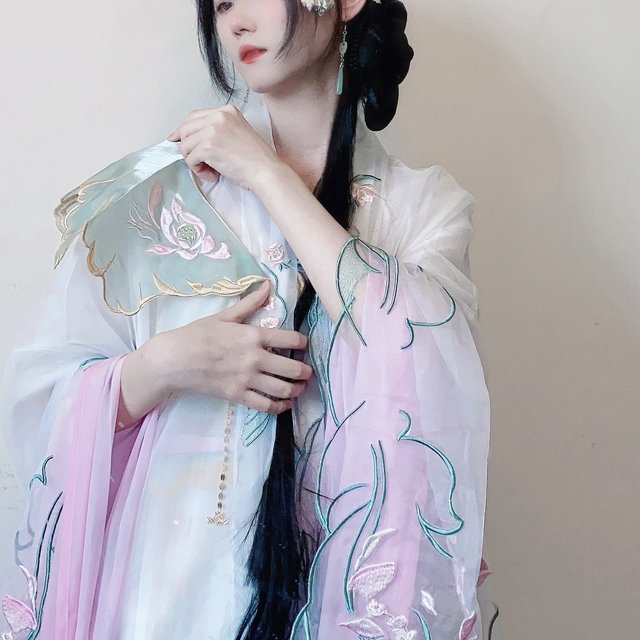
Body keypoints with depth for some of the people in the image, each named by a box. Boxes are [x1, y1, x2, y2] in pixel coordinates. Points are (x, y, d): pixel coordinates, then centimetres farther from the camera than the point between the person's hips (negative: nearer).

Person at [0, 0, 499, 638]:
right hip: (169, 575, 0)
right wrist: (165, 365, -23)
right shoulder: (160, 185, -5)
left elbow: (427, 367, -22)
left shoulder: (426, 202, -3)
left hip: (334, 585, 1)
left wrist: (268, 174, -17)